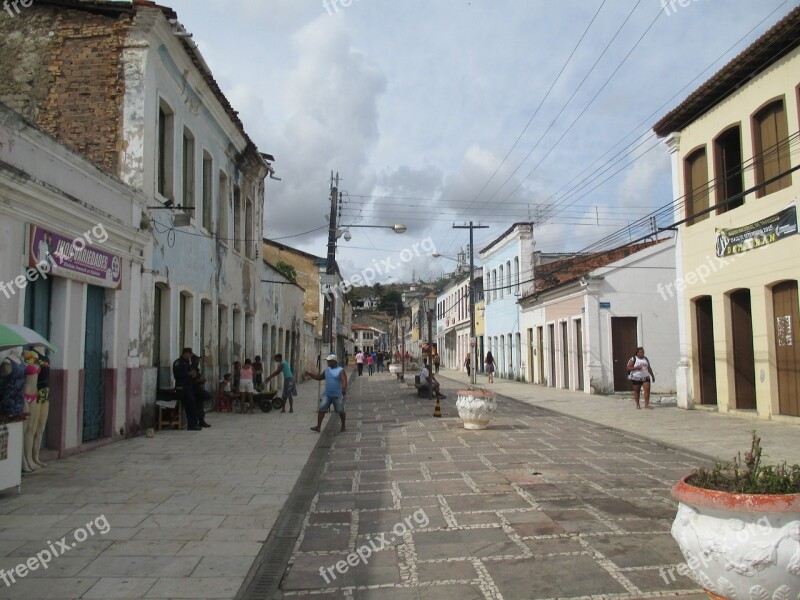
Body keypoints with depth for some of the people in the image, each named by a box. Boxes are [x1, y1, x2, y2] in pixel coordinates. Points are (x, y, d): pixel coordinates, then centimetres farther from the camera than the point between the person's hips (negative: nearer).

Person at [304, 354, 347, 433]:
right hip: (327, 394, 5)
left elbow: (344, 380, -19)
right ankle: (318, 427, -9)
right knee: (321, 409, -8)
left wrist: (344, 389, -37)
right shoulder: (326, 370, 13)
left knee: (340, 411, 5)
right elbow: (319, 377, 22)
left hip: (337, 396, -5)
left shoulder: (340, 370, -6)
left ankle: (343, 427, 23)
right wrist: (310, 374, 12)